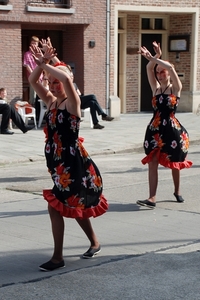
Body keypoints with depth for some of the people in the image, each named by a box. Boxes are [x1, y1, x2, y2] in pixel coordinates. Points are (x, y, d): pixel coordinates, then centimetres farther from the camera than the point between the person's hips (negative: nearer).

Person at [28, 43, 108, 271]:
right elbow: (32, 81, 6)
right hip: (57, 161, 8)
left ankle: (58, 257, -1)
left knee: (55, 206, -10)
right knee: (74, 205, 19)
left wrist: (44, 64, -21)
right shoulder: (51, 102, 9)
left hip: (72, 161, -8)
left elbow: (66, 78, -30)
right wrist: (41, 63, -8)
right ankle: (94, 243, 38)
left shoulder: (72, 103, -11)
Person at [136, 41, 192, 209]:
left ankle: (177, 191, 34)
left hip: (171, 129, -3)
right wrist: (155, 57, -18)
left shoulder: (176, 88, -2)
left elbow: (170, 67, -19)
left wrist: (153, 58, -19)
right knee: (153, 163, -6)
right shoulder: (156, 88, 9)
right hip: (155, 130, 4)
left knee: (174, 163, 12)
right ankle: (152, 198, -8)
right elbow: (149, 68, -3)